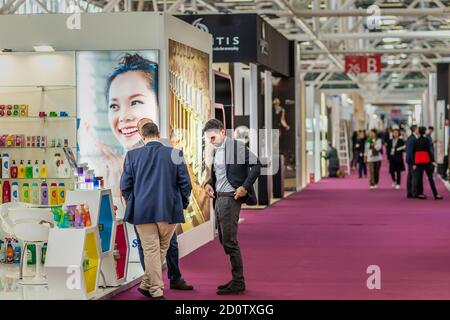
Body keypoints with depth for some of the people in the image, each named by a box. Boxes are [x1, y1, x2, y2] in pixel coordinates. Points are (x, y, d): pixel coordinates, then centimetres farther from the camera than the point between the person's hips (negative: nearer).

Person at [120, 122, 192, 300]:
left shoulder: (132, 155, -1)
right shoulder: (175, 154, -3)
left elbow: (125, 185, 1)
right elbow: (185, 184, -2)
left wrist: (133, 203, 17)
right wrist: (182, 204, 14)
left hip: (142, 210, 0)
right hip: (169, 211, 0)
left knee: (150, 250, 5)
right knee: (162, 249, 16)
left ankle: (156, 291, 6)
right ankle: (147, 284, 22)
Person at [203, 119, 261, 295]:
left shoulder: (236, 147, -11)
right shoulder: (216, 150, 13)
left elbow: (256, 165, -14)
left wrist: (245, 187, -17)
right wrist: (209, 183, 8)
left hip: (230, 199, -9)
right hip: (218, 198, 9)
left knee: (230, 241, -7)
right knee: (224, 240, 12)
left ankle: (238, 282, 1)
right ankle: (236, 280, 20)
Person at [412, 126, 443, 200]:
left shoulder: (416, 141, 7)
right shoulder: (426, 139, -8)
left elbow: (414, 152, 7)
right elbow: (429, 150, -13)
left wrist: (414, 164, 11)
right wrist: (433, 161, -10)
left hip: (418, 161, 5)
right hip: (426, 160, -5)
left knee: (419, 177, 9)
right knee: (430, 177, -3)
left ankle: (420, 194, 9)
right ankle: (436, 195, -3)